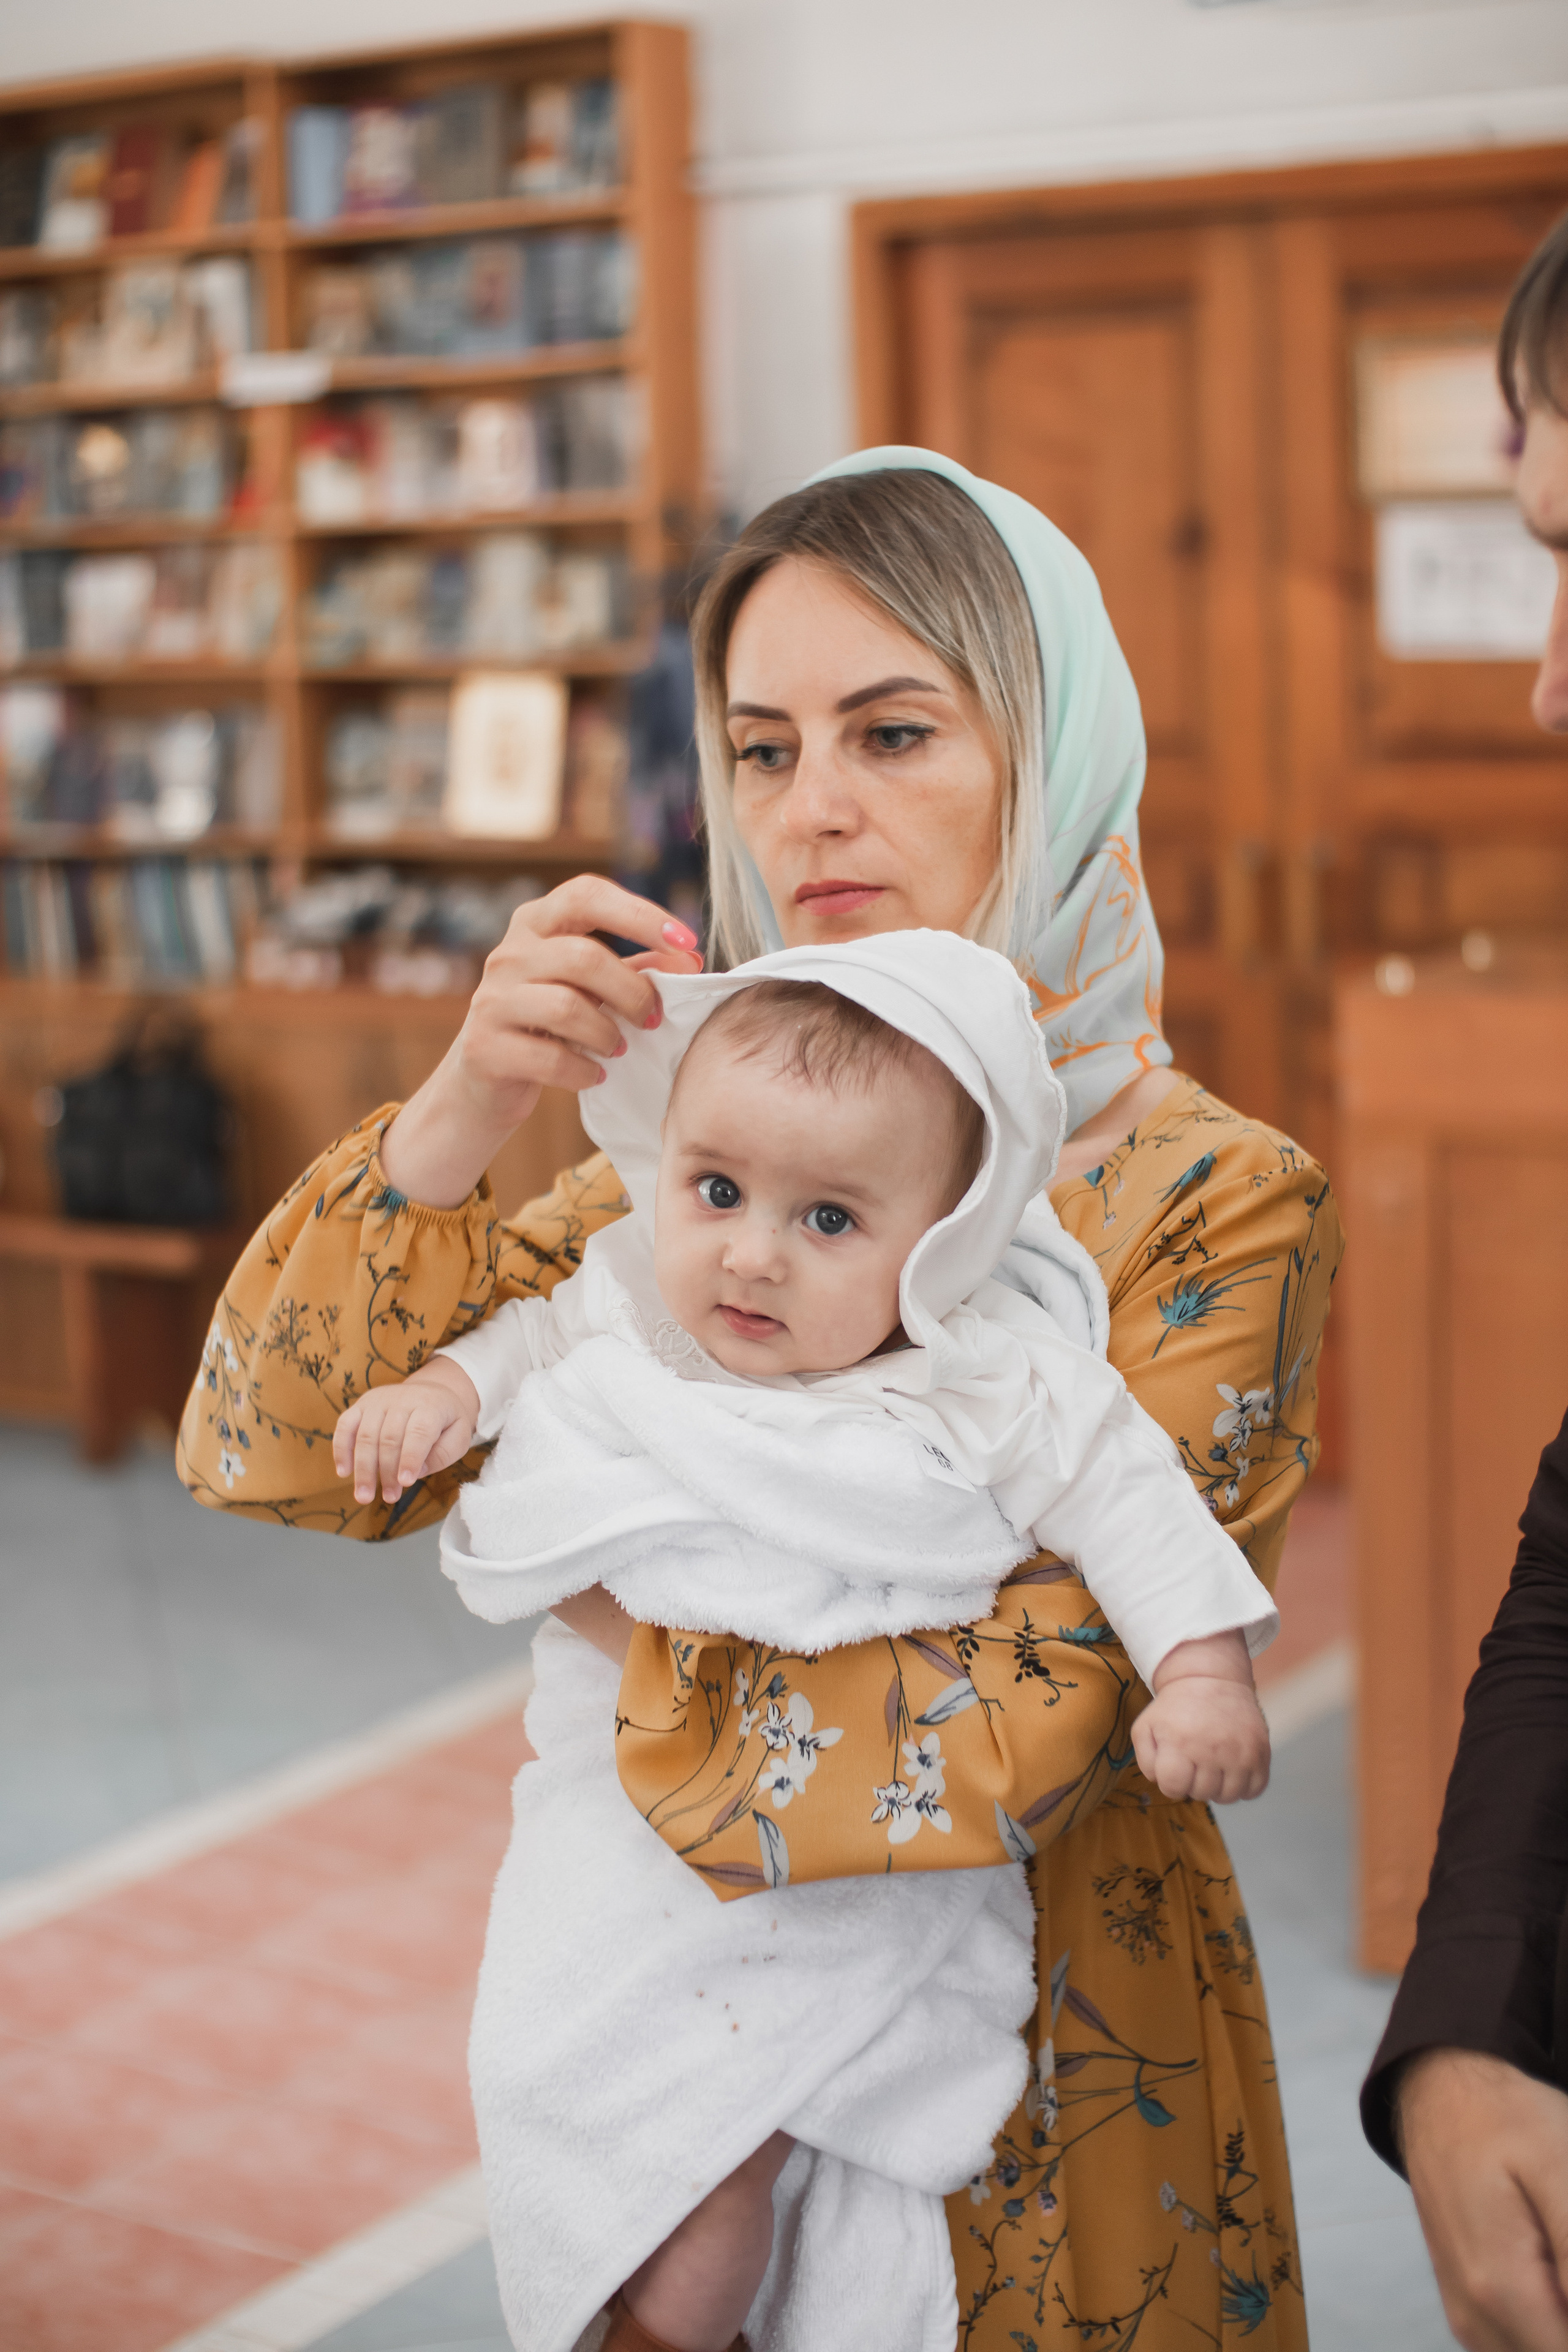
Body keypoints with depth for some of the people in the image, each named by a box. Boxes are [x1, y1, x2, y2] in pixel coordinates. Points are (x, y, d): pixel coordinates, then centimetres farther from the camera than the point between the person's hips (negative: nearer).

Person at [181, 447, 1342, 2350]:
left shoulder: (1214, 1206, -15)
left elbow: (1018, 1719, -24)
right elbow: (275, 1456, -8)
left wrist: (651, 1647, -11)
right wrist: (455, 1120, -23)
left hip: (1045, 2094, -3)